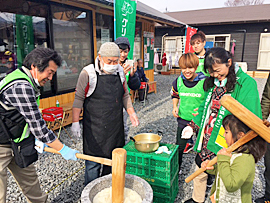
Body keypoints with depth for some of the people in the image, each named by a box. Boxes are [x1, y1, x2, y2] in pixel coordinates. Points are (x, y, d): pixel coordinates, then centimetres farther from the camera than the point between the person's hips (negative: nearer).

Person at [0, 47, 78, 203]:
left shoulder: (28, 83, 4)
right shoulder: (21, 87, -29)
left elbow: (32, 118, 13)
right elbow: (37, 125, -27)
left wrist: (37, 139, 8)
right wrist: (63, 149, -19)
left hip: (15, 143, 10)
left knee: (29, 176, 20)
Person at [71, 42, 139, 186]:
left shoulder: (120, 71, 4)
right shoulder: (88, 73, -11)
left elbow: (125, 96, 15)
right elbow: (79, 99, -6)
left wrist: (131, 113, 8)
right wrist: (75, 122, -7)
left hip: (116, 126, 5)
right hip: (94, 128, -4)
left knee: (113, 159, 15)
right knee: (93, 162, 3)